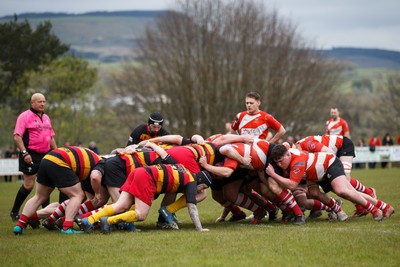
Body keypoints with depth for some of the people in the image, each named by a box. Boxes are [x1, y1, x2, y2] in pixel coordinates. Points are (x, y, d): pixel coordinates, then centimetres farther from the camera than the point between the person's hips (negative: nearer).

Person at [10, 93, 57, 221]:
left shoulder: (46, 118, 17)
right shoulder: (25, 116, -6)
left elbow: (51, 137, 24)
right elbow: (17, 136, -13)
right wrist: (24, 153, -21)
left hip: (46, 155, 7)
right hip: (31, 156, -7)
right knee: (29, 185, -5)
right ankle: (14, 212, 10)